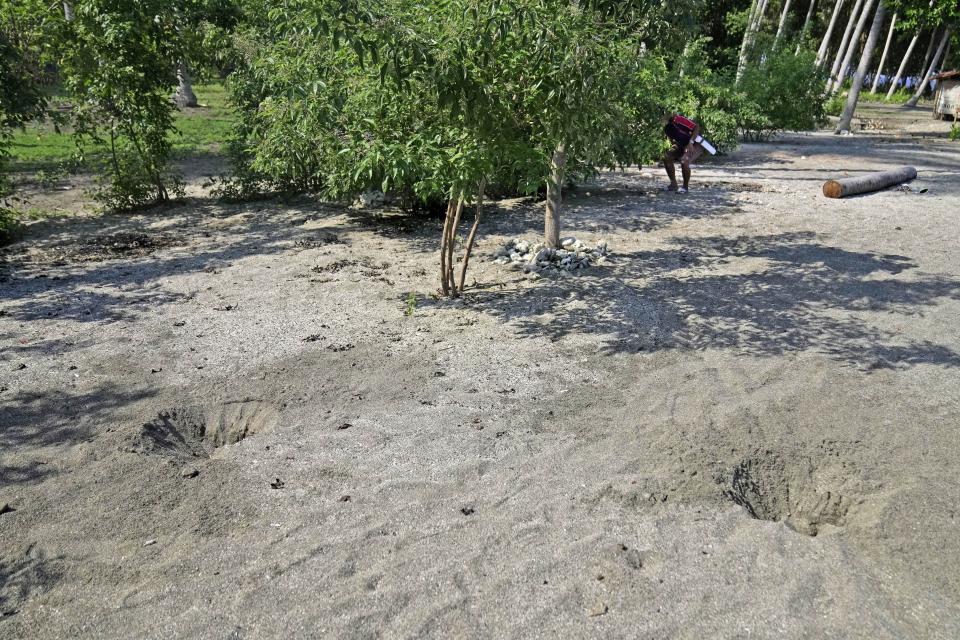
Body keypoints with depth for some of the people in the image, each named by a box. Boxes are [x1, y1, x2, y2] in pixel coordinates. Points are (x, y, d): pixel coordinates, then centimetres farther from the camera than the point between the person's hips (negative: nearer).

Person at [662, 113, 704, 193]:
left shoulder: (678, 119, -28)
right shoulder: (666, 127, -4)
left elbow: (697, 127, -27)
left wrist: (691, 142, -32)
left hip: (696, 144, -8)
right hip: (682, 145, 8)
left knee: (684, 161, -31)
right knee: (666, 158, -9)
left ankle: (685, 187, -10)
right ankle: (674, 185, 2)